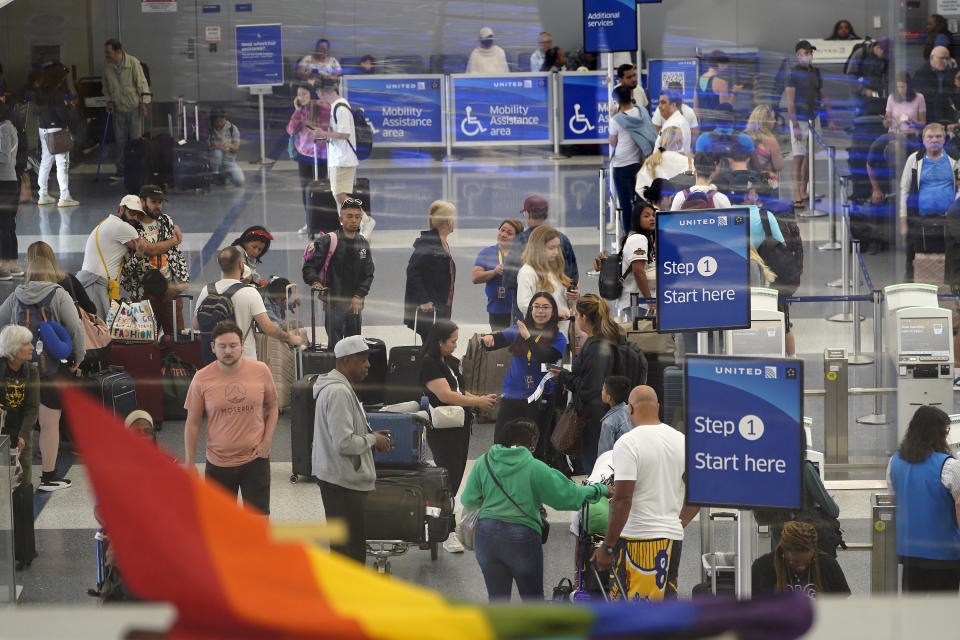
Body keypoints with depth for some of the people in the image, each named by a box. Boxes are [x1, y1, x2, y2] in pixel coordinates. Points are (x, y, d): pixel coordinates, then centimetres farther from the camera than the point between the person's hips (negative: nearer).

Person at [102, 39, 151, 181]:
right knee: (120, 140, 6)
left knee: (136, 139, -2)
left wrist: (143, 102, -12)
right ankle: (121, 170, 14)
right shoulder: (107, 68, 2)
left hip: (134, 107, -4)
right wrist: (109, 102, 4)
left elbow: (141, 83, -9)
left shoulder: (133, 63, -12)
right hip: (118, 109, 4)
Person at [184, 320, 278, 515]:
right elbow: (192, 423, 1)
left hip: (255, 458, 0)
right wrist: (189, 462, 0)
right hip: (218, 462, 1)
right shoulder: (201, 379, -7)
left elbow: (272, 407, 9)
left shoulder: (260, 371, -5)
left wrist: (267, 441, -3)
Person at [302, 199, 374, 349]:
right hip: (333, 302, -5)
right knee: (335, 347, -7)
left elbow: (368, 275, 9)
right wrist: (315, 282, -24)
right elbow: (309, 266, -4)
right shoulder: (329, 241, -4)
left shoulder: (364, 244, 10)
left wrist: (359, 296, -5)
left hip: (355, 303, 5)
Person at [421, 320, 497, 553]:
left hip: (460, 428, 9)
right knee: (448, 480, -6)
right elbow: (445, 395, -22)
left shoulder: (451, 362, 13)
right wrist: (478, 402, -16)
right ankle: (448, 534, -2)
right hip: (442, 431, -9)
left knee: (454, 480, 12)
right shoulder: (429, 364, -14)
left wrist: (480, 400, 6)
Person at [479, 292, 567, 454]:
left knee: (536, 450, 5)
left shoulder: (558, 338, -4)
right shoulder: (518, 331, 6)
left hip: (539, 399, -3)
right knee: (501, 444, 3)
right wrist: (488, 339, -26)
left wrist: (528, 337, -27)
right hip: (512, 396, 3)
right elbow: (499, 339, -3)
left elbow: (545, 359, -20)